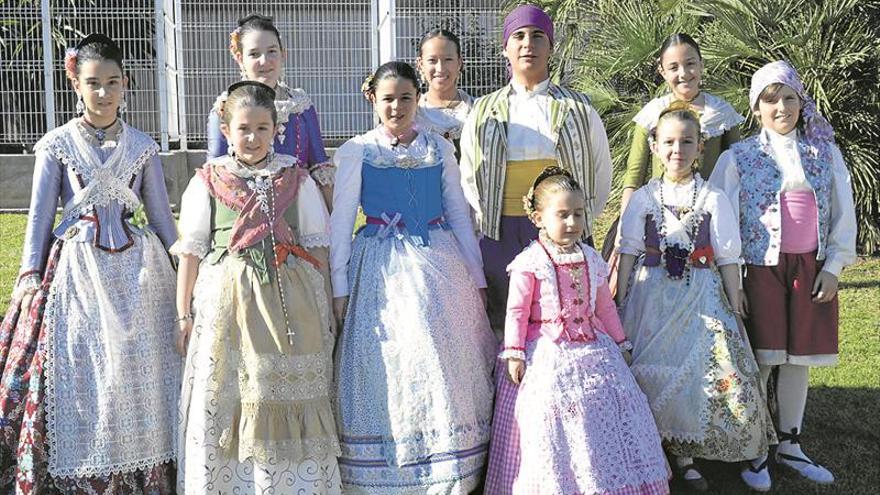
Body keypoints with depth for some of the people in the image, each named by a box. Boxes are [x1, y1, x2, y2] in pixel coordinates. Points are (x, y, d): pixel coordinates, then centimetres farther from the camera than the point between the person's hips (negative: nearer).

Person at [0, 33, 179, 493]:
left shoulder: (142, 146, 6)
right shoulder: (56, 144, 2)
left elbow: (161, 215, 11)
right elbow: (40, 215, 3)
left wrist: (183, 267, 10)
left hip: (136, 270, 2)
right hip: (77, 270, -1)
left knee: (138, 370, 4)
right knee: (78, 372, 0)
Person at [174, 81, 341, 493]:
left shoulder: (296, 178, 7)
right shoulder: (207, 181, 4)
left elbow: (317, 246, 8)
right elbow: (191, 251, 5)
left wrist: (324, 310, 5)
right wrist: (184, 315, 2)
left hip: (289, 301, 1)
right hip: (226, 301, 0)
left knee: (288, 395, 4)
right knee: (220, 399, 2)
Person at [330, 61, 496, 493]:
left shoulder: (439, 148, 8)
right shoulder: (356, 151, 0)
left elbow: (458, 213, 11)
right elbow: (340, 221, 0)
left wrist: (476, 276, 9)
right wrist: (338, 288, -4)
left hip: (440, 264, 3)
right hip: (382, 270, -3)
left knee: (446, 365, 5)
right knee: (390, 366, -1)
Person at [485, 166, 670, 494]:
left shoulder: (591, 259, 9)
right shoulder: (529, 262, -8)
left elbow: (605, 305, 18)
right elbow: (516, 311, -8)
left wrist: (620, 343, 20)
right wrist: (514, 353, -13)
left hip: (593, 348, 5)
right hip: (547, 353, -5)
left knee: (607, 407, 4)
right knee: (551, 418, -6)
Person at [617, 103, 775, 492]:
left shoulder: (713, 199, -2)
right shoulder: (643, 198, 2)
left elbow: (728, 260, 1)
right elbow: (629, 253, 5)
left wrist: (735, 311, -1)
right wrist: (621, 303, 2)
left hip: (701, 297, 0)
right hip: (652, 298, 1)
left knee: (712, 373, -6)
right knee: (652, 373, 1)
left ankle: (684, 454, 12)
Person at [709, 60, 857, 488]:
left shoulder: (825, 152, 6)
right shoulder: (738, 157, -1)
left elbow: (843, 214, 8)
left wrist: (833, 266, 0)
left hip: (811, 268, 3)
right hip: (761, 268, -3)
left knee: (799, 358, 9)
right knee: (759, 360, -1)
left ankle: (789, 445, 22)